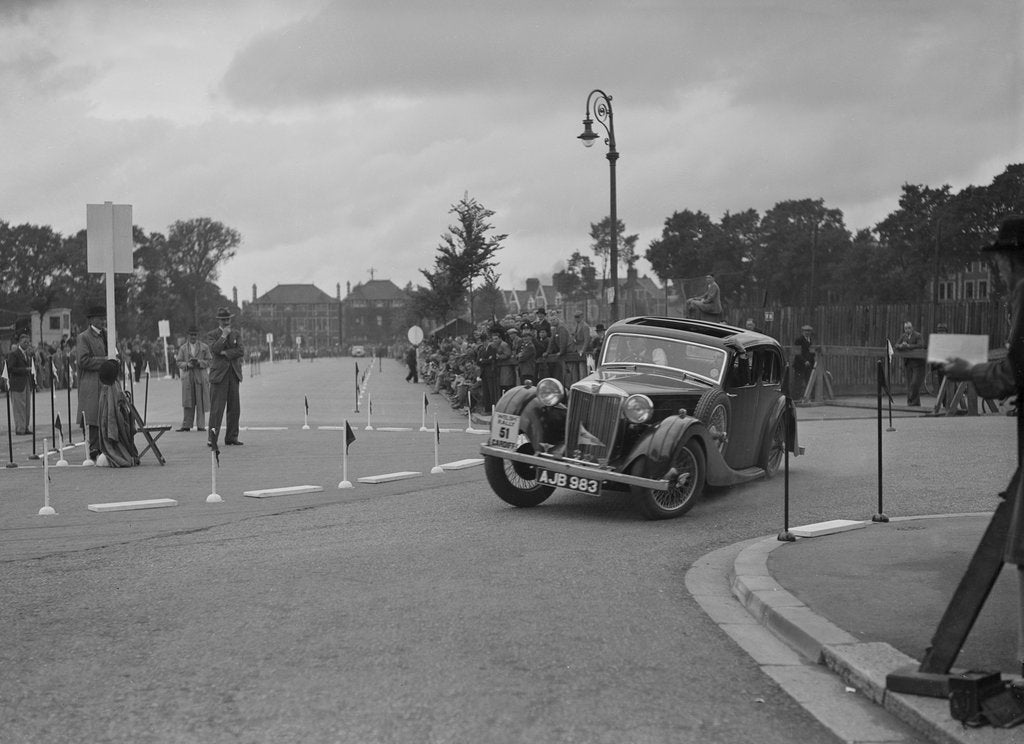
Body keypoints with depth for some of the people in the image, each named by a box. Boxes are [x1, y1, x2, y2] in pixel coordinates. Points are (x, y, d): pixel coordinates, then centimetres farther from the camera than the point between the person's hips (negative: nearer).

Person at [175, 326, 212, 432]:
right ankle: (186, 425, 3)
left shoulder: (204, 347, 8)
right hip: (187, 376, 1)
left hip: (201, 376, -1)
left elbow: (209, 361, 4)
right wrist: (187, 364, -12)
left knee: (201, 402, -1)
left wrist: (199, 362, -14)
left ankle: (201, 425, 4)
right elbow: (178, 362, 7)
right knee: (187, 402, -1)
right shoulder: (183, 348, 11)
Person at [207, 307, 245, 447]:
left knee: (234, 408, 5)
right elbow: (214, 349, -15)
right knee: (217, 407, -10)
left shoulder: (235, 334, 15)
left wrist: (225, 353, -9)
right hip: (219, 374, -5)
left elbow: (241, 351, 1)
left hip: (233, 374, 5)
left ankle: (231, 437, 12)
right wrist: (224, 335, -17)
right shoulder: (212, 335, 3)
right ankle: (212, 438, -9)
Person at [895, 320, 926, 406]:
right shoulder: (903, 336, 13)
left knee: (915, 383, -11)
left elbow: (920, 346, -21)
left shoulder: (918, 336, -6)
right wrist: (901, 346, -16)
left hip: (917, 363, -6)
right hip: (907, 363, 6)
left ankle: (913, 402, -6)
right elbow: (896, 346, 7)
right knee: (909, 384, 5)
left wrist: (908, 346, -22)